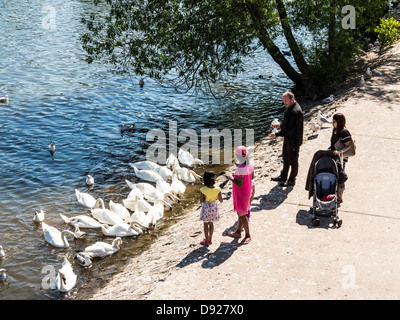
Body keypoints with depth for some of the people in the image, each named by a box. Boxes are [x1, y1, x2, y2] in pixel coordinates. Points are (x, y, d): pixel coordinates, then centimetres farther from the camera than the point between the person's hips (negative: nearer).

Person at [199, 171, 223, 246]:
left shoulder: (203, 190, -21)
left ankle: (206, 241, 17)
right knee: (211, 223, 19)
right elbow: (221, 200, -5)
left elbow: (201, 201, -15)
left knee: (206, 224, 12)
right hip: (214, 207, 3)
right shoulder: (217, 190, -14)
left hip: (206, 208, -3)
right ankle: (210, 239, 29)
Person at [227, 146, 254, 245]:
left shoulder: (240, 169, -32)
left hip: (240, 194, -9)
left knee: (242, 215, 5)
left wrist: (231, 178, -15)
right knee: (240, 213, 22)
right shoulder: (250, 165, -5)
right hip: (247, 191, 9)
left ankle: (248, 235, 16)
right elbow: (252, 177, 11)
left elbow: (240, 184, -31)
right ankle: (238, 232, 36)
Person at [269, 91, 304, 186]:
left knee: (293, 161, 6)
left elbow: (290, 130, -30)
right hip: (287, 138, 10)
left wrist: (276, 134, -28)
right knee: (285, 158, 22)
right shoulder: (289, 107, 4)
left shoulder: (296, 112, -29)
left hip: (294, 141, -10)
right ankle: (283, 177, 38)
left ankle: (292, 180, 21)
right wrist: (280, 131, 11)